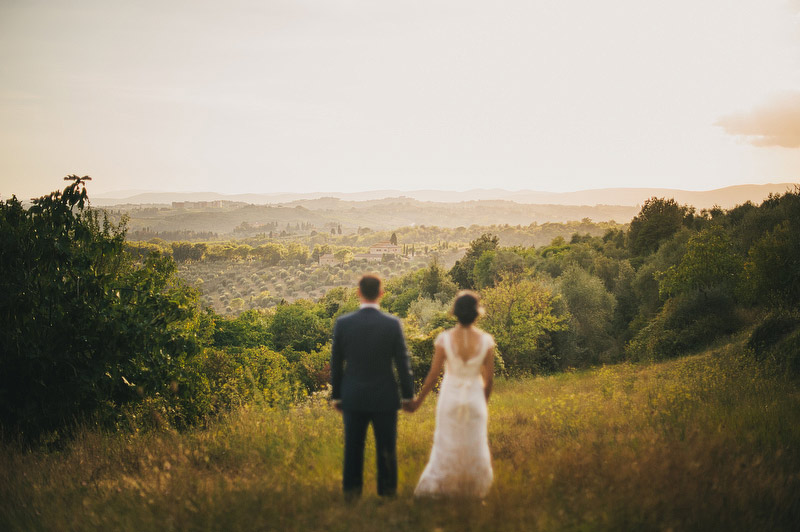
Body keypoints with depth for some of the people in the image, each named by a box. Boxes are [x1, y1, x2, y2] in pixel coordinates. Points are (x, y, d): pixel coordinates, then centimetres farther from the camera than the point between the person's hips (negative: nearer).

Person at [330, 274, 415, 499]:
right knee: (386, 447, 10)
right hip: (385, 397, -1)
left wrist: (336, 396, 11)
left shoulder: (343, 323, -6)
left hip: (353, 397, 1)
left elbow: (336, 363, 1)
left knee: (353, 447, 11)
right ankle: (387, 490, 16)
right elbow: (402, 362, -5)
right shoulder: (392, 324, -9)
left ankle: (352, 490, 15)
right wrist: (408, 395, 5)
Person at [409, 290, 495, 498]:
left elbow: (433, 375, -10)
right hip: (475, 399, 1)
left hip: (450, 397, 0)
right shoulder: (486, 340, -11)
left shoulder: (445, 339, -15)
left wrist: (418, 400, 3)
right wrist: (483, 402, 13)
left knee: (447, 445, 13)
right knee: (474, 446, 16)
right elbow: (489, 379, -4)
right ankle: (474, 489, 24)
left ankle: (433, 486, 12)